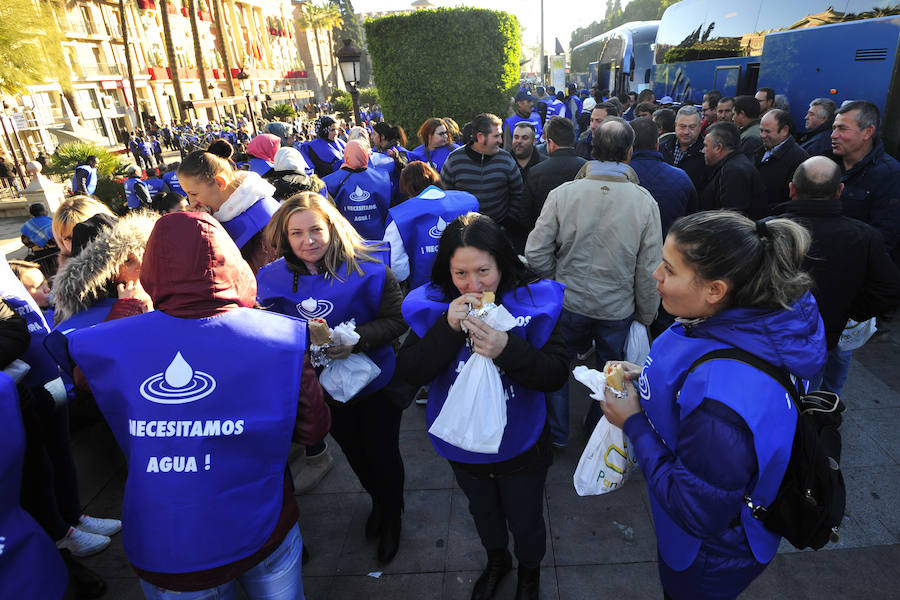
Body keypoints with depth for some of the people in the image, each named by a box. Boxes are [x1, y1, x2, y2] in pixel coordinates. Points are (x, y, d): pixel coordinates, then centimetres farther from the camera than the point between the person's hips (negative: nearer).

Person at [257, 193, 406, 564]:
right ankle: (378, 500, 58)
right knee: (353, 452, 26)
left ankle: (391, 518, 46)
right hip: (324, 388, 4)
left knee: (382, 453, 14)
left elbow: (396, 319, -19)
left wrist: (358, 339, -34)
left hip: (375, 381, -4)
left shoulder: (366, 269, -22)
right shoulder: (273, 278, -10)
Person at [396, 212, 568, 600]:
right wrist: (449, 327, -35)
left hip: (520, 446, -2)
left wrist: (507, 349, -40)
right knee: (483, 512, 31)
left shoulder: (533, 301, -20)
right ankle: (496, 561, 64)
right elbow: (410, 372, -21)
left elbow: (556, 375, -23)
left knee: (525, 522, 23)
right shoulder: (433, 304, -15)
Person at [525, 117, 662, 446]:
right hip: (619, 309, 1)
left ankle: (556, 435, 36)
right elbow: (649, 271, -7)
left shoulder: (563, 193, -13)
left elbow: (536, 253, -11)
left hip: (569, 304, -1)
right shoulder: (645, 202, -11)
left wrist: (557, 283, 7)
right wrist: (646, 316, 7)